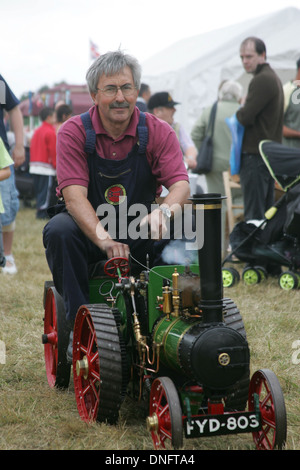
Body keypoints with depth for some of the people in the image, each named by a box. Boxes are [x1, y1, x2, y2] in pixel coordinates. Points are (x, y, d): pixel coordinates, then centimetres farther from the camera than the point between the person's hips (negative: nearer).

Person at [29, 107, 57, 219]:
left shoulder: (36, 131, 12)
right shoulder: (51, 133, -12)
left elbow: (32, 148, 15)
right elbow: (53, 152, -15)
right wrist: (56, 166, -10)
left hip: (35, 166, 8)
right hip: (47, 167, -8)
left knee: (39, 190, 12)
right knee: (46, 191, -4)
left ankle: (40, 209, 15)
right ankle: (43, 211, -6)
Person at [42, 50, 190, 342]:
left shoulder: (158, 132, -5)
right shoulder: (74, 132, -10)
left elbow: (180, 184, -15)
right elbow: (74, 195, -21)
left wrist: (164, 211, -41)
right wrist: (105, 240, -38)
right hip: (88, 227, -1)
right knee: (58, 231, -32)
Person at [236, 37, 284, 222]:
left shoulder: (262, 80, -14)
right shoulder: (274, 77, 18)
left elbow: (246, 117, -19)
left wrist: (239, 112, 1)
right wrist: (244, 112, 6)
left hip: (255, 154, -10)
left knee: (254, 214, -8)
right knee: (267, 211, 13)